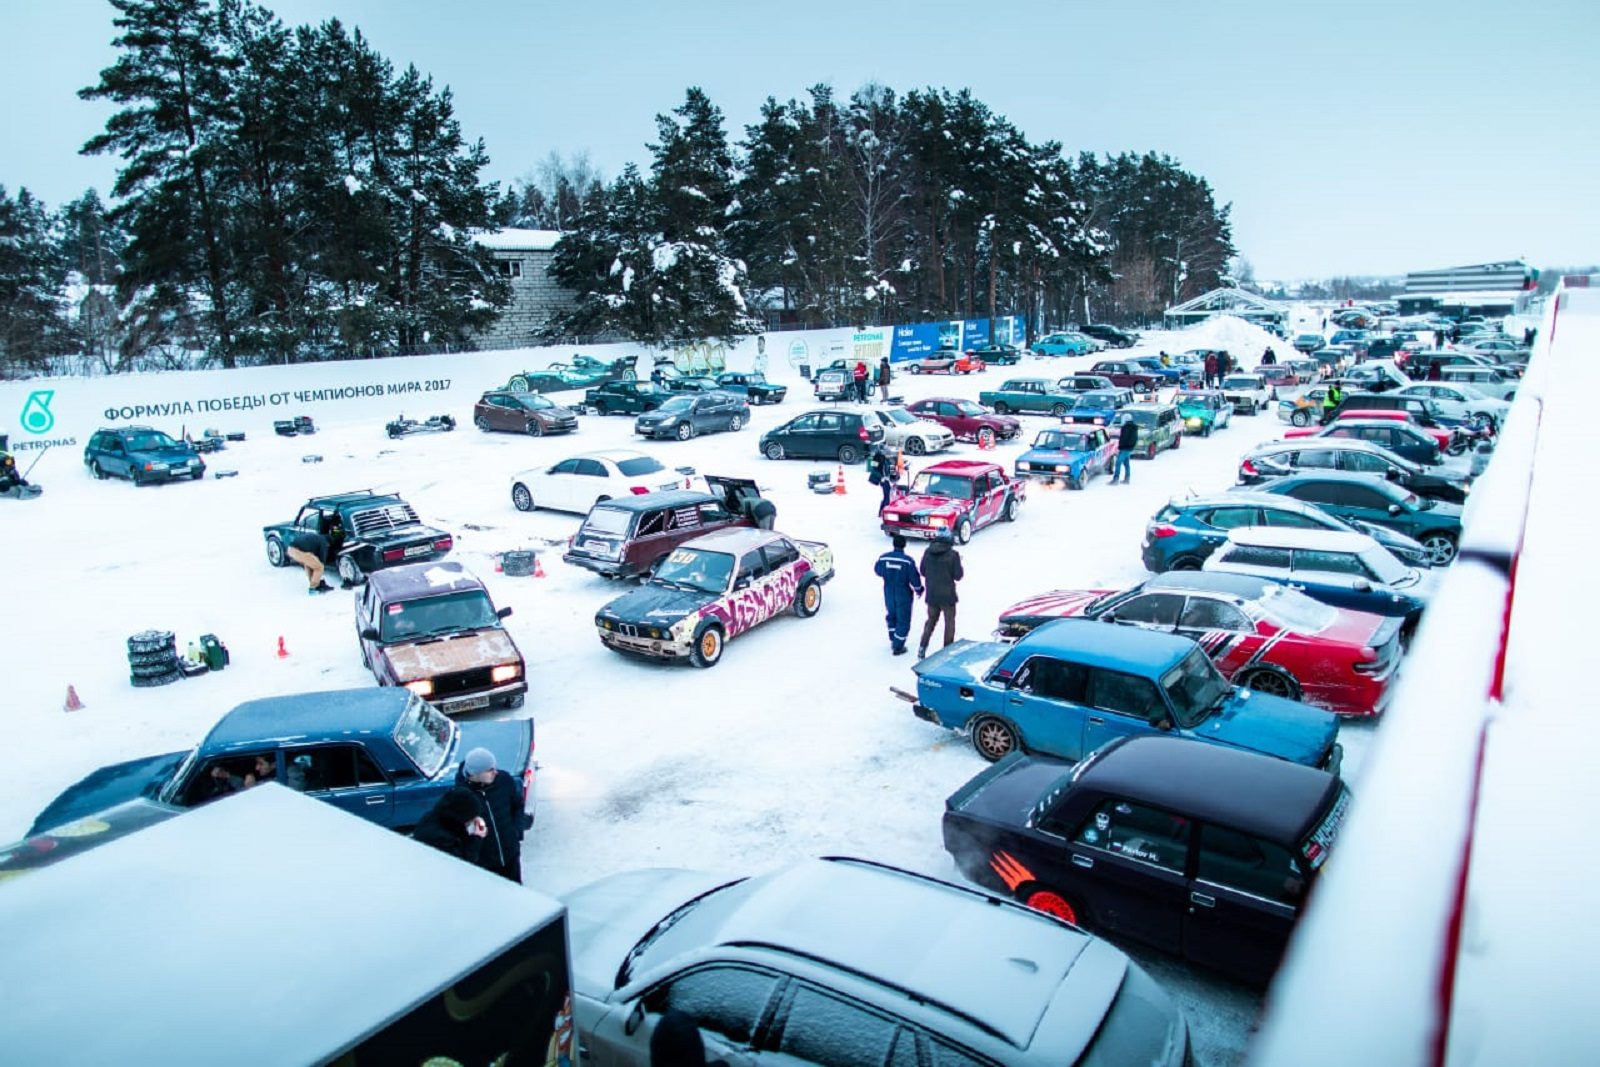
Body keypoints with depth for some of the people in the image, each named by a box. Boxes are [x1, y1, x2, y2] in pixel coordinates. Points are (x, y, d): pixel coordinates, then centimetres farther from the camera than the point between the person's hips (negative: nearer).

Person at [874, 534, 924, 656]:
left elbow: (877, 570, 9)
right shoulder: (908, 561, -20)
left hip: (888, 593, 4)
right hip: (904, 595, -4)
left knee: (891, 616, 25)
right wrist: (918, 590, 4)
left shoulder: (884, 558, -8)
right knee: (903, 620, 9)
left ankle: (893, 641, 34)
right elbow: (915, 578, -14)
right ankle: (898, 647, 12)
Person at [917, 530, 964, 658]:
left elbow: (923, 572, 3)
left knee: (931, 620, 19)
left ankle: (922, 647, 12)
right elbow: (958, 576, -12)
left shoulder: (927, 552, -4)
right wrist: (958, 562, 4)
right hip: (947, 595, -4)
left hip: (931, 594, 4)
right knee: (949, 622, 13)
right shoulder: (953, 555, -16)